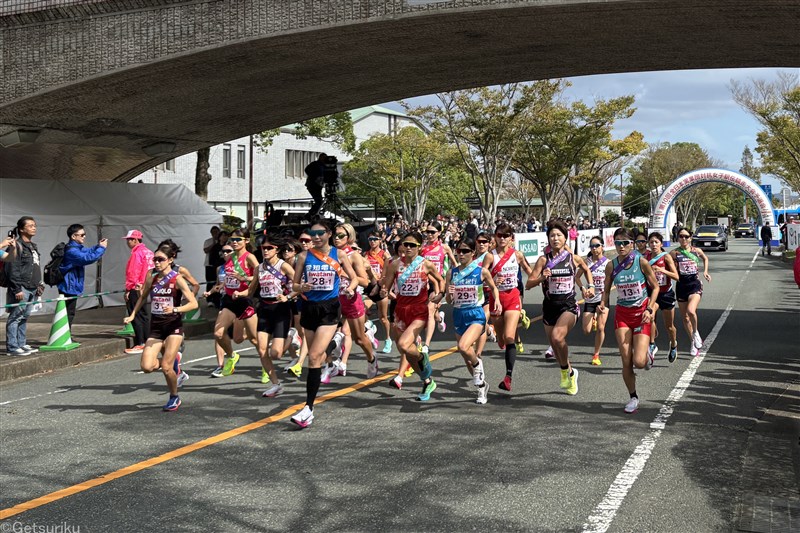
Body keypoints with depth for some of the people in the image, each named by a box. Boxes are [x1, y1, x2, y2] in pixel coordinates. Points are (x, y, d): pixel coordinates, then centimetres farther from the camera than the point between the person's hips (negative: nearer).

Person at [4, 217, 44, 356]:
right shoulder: (17, 246, -11)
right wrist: (17, 289, -19)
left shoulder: (33, 246, 19)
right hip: (21, 289, -9)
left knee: (24, 317, 14)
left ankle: (22, 344, 20)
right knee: (15, 317, -6)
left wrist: (39, 285, 20)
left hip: (32, 289, 9)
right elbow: (12, 270, -16)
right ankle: (12, 347, -4)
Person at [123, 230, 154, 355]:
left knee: (136, 316, -5)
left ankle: (139, 344, -5)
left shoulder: (137, 253, -14)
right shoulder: (148, 252, 11)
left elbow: (132, 274, -18)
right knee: (145, 315, 13)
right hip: (146, 288, 9)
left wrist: (128, 290, -14)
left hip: (136, 289, -9)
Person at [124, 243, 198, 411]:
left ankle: (174, 398, 16)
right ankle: (171, 359, 23)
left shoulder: (177, 279, -9)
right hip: (155, 326, 4)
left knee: (166, 368, -11)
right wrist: (132, 315, 9)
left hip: (173, 326, -4)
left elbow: (193, 303, -12)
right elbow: (143, 297, 19)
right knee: (147, 367, -10)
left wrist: (175, 309, -26)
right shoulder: (151, 276, 3)